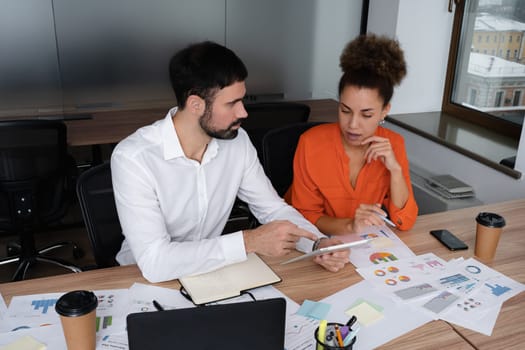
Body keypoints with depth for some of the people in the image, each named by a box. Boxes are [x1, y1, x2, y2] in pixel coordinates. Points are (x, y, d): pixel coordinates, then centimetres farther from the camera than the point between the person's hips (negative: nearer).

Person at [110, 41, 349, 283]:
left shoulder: (237, 141, -9)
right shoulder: (133, 158, -25)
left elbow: (273, 208, 0)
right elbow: (154, 262, -30)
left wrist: (319, 243, -17)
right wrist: (249, 241, -29)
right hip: (144, 280, -2)